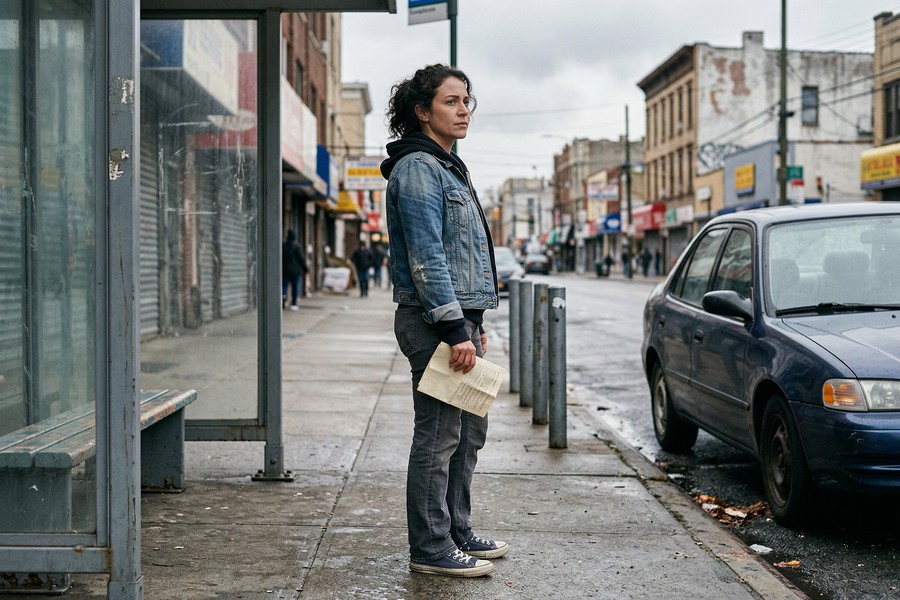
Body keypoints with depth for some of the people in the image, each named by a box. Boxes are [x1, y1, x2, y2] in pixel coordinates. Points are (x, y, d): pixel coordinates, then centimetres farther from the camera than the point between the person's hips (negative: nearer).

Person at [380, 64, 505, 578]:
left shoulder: (449, 168, 20)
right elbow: (426, 257, -20)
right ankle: (431, 549, 3)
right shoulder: (417, 168, -12)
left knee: (469, 431, 15)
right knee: (439, 435, -5)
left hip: (460, 317, 10)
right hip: (435, 321, -10)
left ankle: (456, 532, 26)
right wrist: (455, 330, -23)